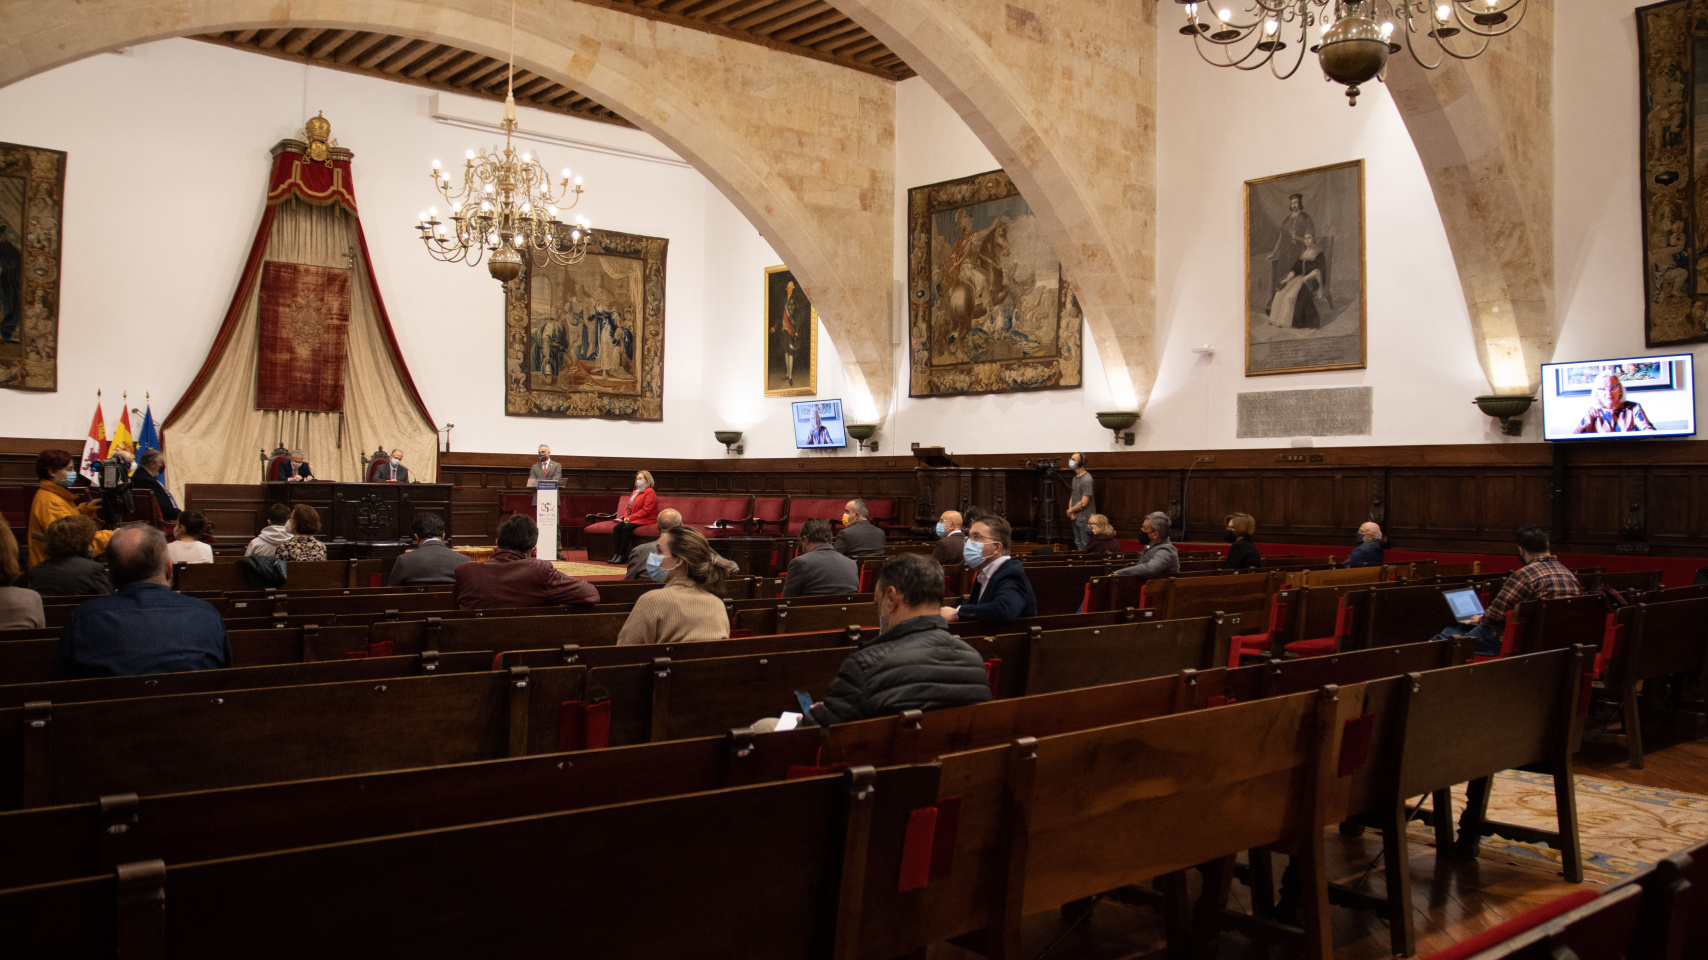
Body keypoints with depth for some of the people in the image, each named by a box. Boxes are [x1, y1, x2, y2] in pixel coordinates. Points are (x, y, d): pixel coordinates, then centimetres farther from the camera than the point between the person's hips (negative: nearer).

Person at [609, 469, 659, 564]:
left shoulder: (650, 492, -5)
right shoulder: (635, 492, 23)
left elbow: (646, 510, -15)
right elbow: (628, 507, 23)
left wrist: (630, 518, -18)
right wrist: (625, 517, 0)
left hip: (645, 520, -8)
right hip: (632, 519, 8)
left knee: (626, 528, -31)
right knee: (617, 527, -18)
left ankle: (622, 556, -27)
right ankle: (616, 554, -23)